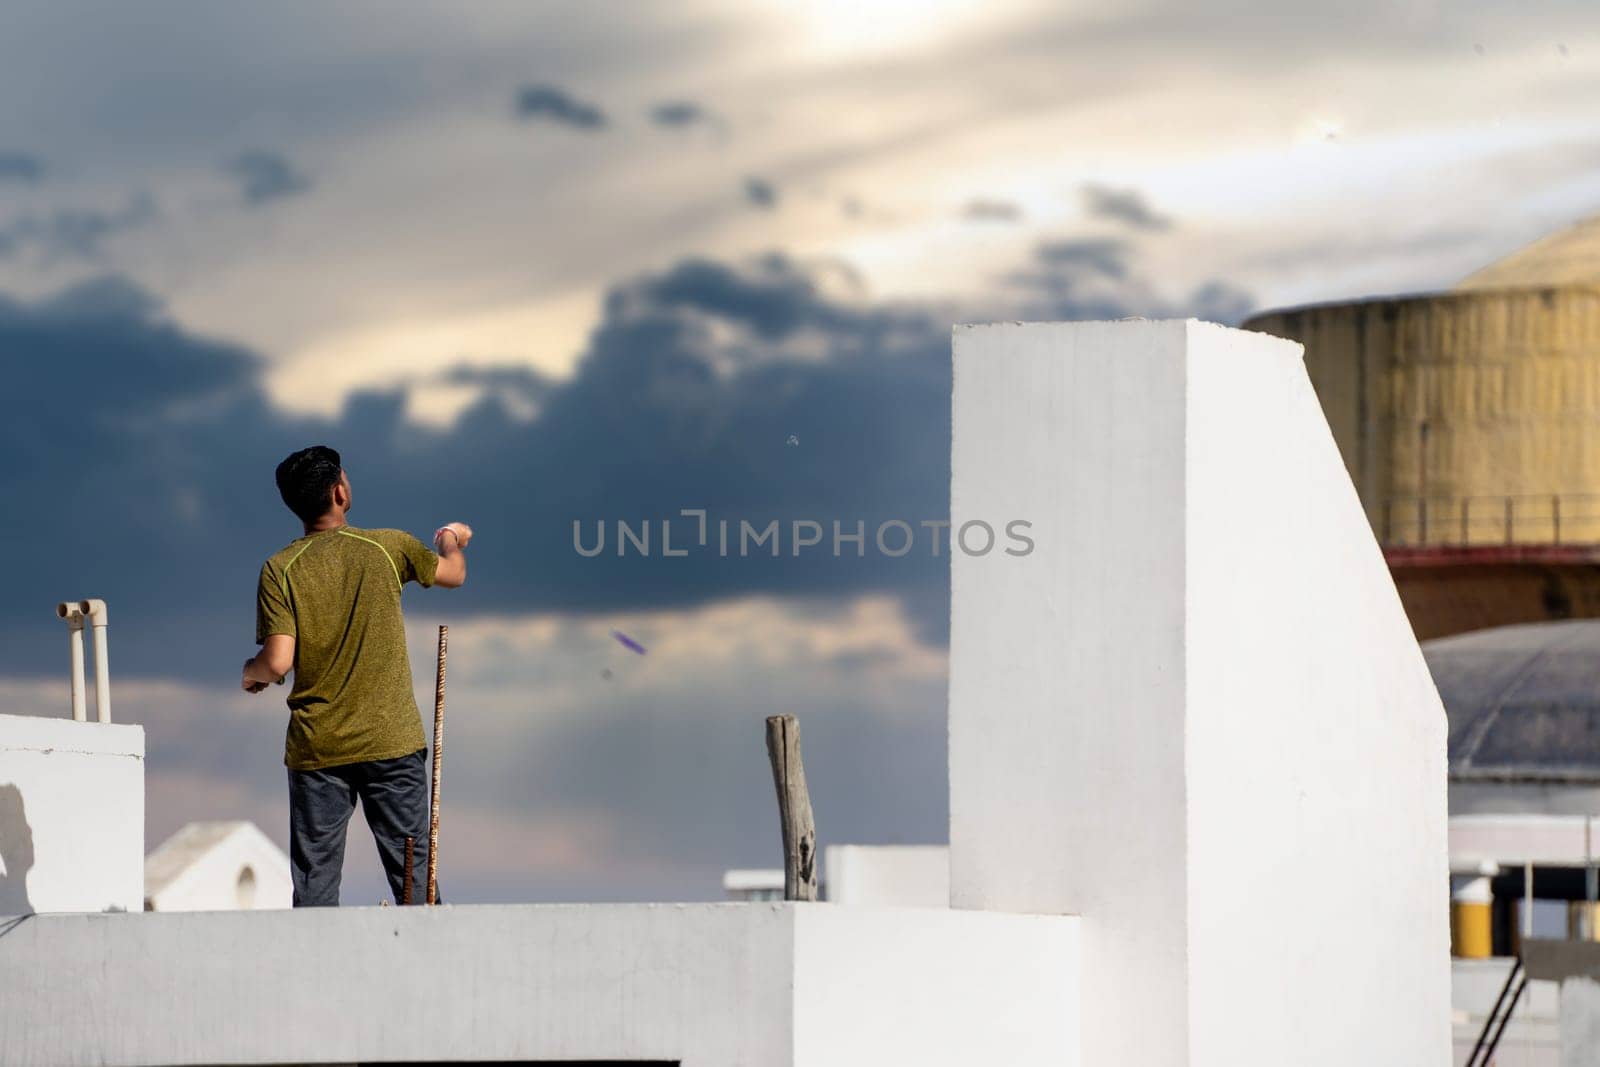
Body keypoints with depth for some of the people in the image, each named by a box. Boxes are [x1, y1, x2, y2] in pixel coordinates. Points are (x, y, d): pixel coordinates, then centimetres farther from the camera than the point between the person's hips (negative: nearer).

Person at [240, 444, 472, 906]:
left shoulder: (280, 570, -5)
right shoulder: (388, 547, -1)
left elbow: (278, 662, -13)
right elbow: (452, 574, 19)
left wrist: (251, 671, 10)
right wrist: (452, 540, 42)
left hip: (316, 750, 0)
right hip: (392, 742, 0)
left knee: (315, 885, 4)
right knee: (414, 873, 4)